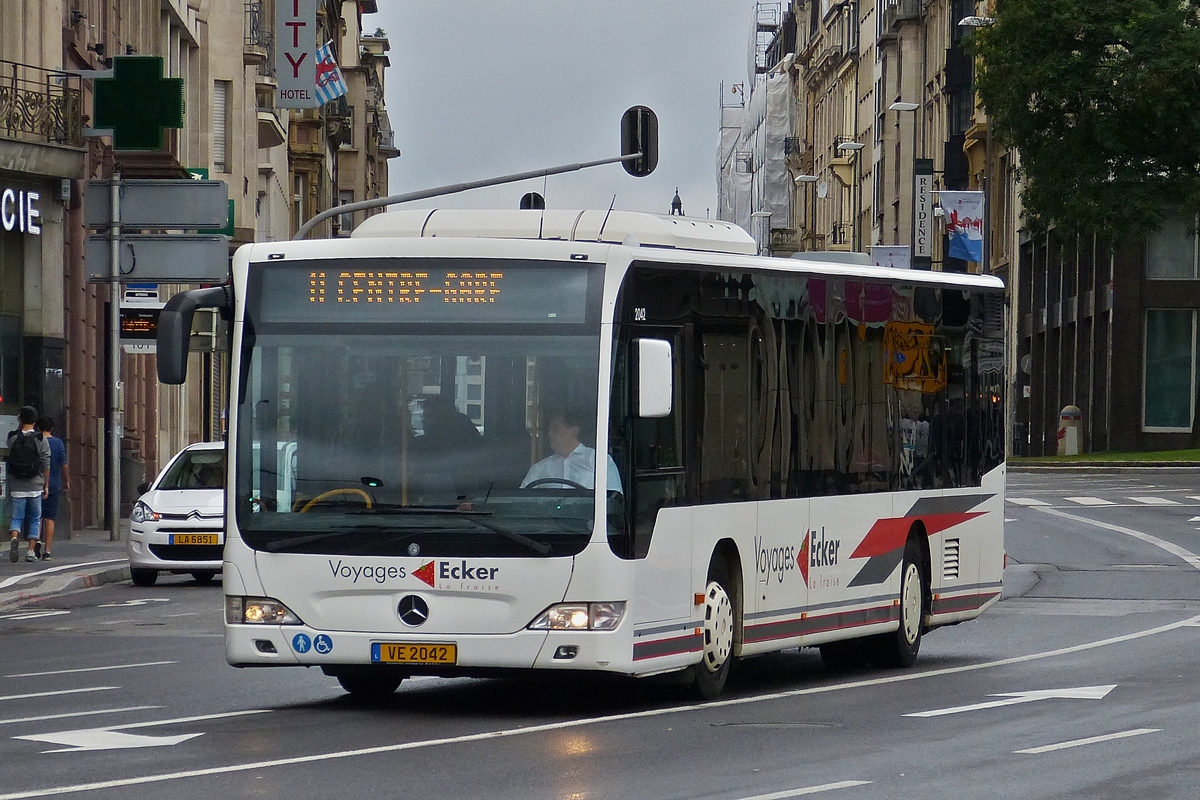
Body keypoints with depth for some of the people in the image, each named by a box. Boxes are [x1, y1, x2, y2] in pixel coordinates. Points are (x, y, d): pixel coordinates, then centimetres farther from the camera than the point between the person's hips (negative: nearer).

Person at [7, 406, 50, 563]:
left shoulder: (13, 438, -2)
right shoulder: (41, 440, -5)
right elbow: (46, 465, -4)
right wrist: (46, 485, 7)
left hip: (17, 487, 1)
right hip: (35, 486, -1)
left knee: (17, 517, 7)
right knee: (35, 519, 10)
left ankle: (14, 537, -22)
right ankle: (31, 550, 5)